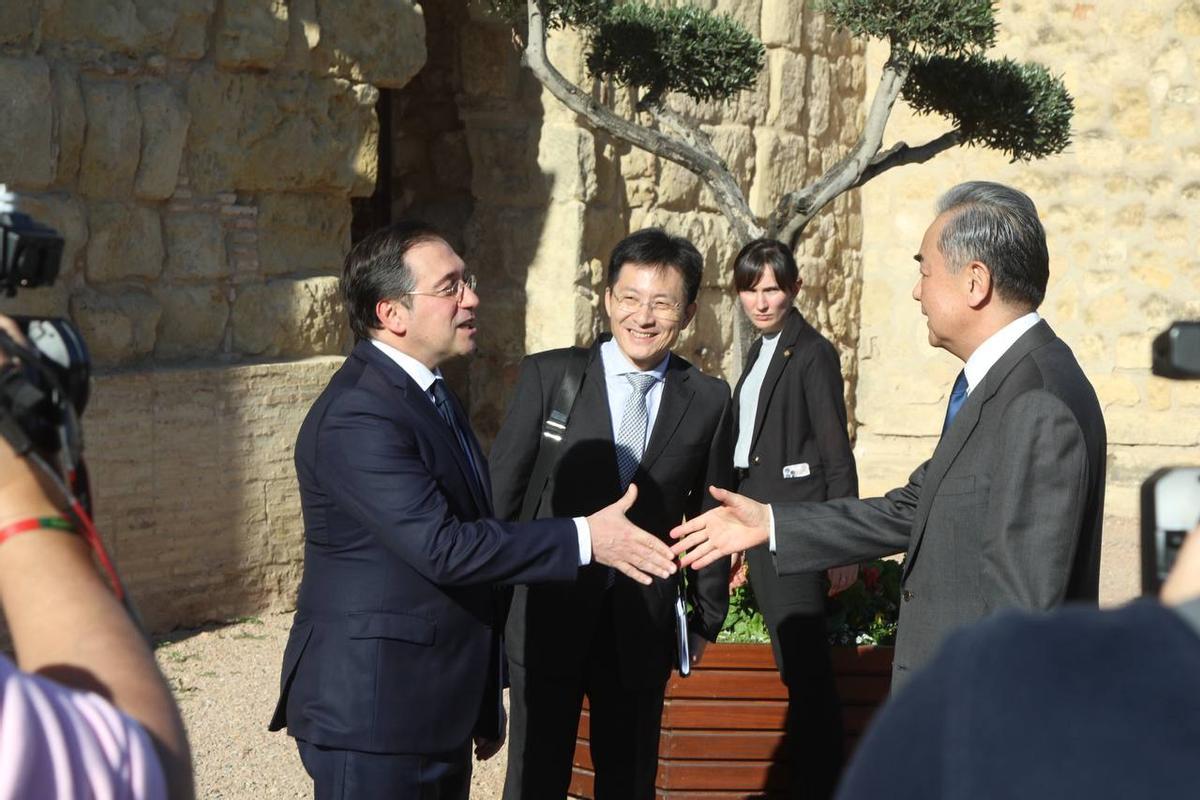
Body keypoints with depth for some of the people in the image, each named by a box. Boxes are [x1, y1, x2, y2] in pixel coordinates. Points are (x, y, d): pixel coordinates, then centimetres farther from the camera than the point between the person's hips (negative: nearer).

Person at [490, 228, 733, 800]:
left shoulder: (709, 400, 2)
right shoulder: (548, 375, -4)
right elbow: (502, 491, 0)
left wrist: (706, 618, 12)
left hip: (642, 628, 2)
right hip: (549, 618, -2)